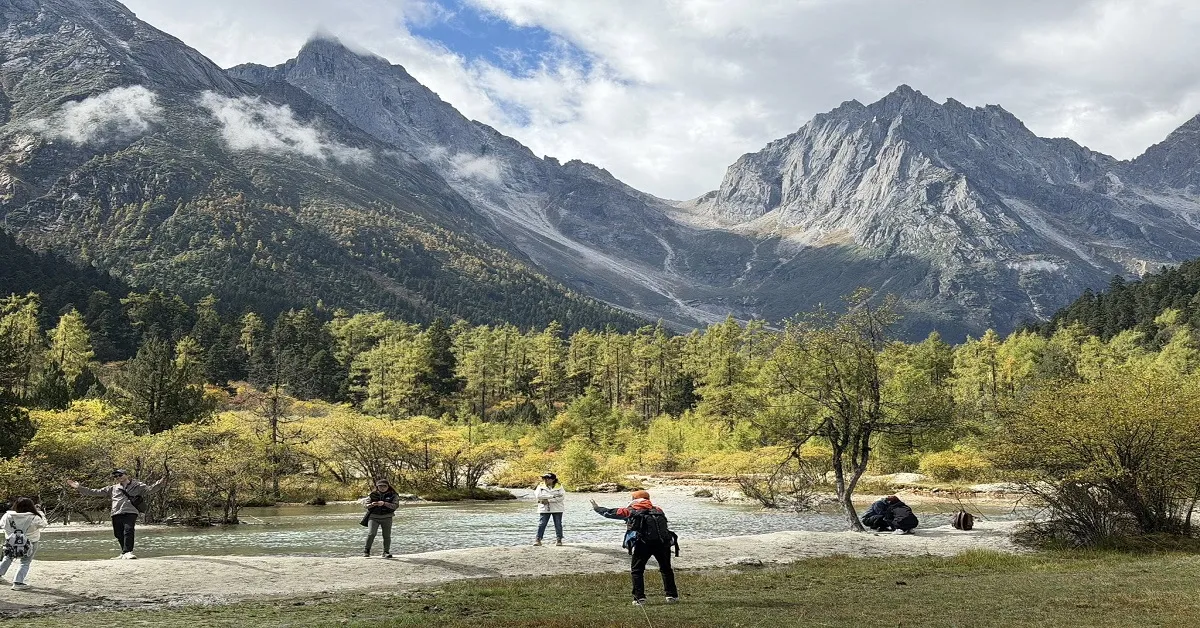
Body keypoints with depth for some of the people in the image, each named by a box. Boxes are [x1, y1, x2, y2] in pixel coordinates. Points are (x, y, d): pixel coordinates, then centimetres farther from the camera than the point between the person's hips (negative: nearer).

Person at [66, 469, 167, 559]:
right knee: (119, 534, 5)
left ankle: (127, 552, -24)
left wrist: (159, 484, -19)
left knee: (128, 531, -22)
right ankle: (124, 553, 19)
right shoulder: (112, 488, 23)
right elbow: (95, 492, 24)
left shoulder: (137, 486, 13)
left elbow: (149, 489, 0)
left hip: (130, 512, -5)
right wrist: (79, 487, 19)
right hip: (116, 514, 5)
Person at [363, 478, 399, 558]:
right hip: (374, 517, 0)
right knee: (371, 534, -14)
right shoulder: (372, 494, 5)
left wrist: (384, 503, -25)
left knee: (387, 536, -3)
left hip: (386, 518, 0)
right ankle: (367, 551, 1)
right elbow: (366, 505, 4)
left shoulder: (393, 495, 1)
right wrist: (372, 505, -20)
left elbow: (396, 505, -12)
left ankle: (386, 552, 8)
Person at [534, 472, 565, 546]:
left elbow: (562, 497, -11)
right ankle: (538, 539, -1)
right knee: (541, 524, -5)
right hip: (544, 509, 0)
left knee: (558, 524, 3)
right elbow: (538, 495, -13)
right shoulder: (541, 486, 4)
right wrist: (552, 496, -18)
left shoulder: (559, 486, 2)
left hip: (557, 509, 0)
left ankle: (559, 539, 13)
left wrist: (548, 500, -18)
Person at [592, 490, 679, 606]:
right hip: (662, 542, 3)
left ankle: (639, 598, 3)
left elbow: (610, 512, 26)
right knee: (666, 569, 20)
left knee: (636, 570, 11)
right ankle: (672, 595, 20)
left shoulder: (630, 511, 18)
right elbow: (664, 523, 19)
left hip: (643, 543, -3)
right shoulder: (658, 509, 23)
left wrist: (597, 508, 41)